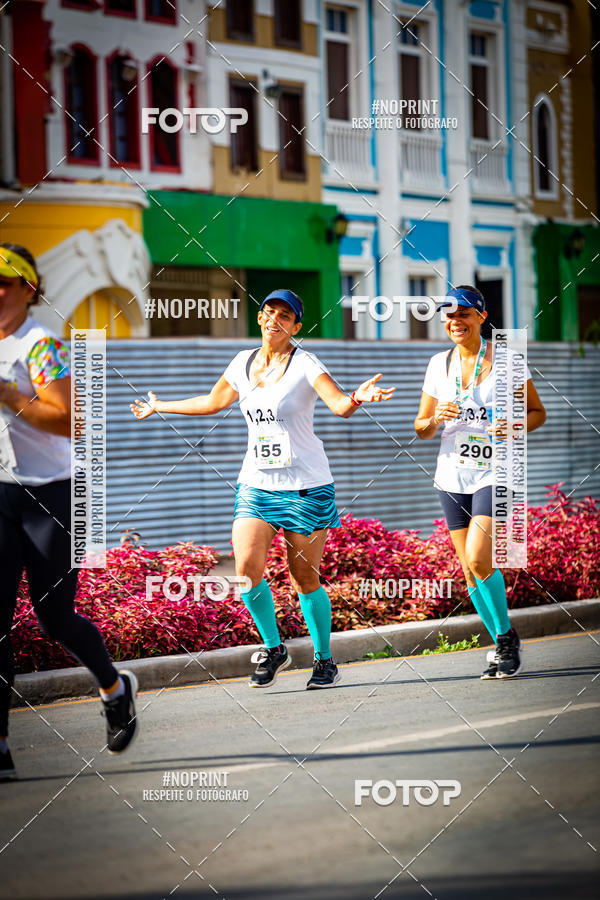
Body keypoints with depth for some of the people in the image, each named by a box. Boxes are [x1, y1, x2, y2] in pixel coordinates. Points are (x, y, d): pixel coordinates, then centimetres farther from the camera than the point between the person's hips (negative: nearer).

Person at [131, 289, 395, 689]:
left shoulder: (305, 364, -7)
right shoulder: (244, 362, 9)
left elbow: (340, 405, -22)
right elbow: (213, 402, 27)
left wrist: (357, 398, -46)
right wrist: (159, 407, 36)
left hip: (306, 486, -4)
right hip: (256, 484, 4)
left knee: (305, 577, -2)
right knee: (247, 569, -13)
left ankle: (325, 660, 16)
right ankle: (274, 648, 8)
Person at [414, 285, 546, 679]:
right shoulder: (439, 364, 6)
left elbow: (537, 412, 4)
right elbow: (422, 428, 11)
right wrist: (436, 418, -12)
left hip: (494, 473, -4)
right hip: (453, 476, 4)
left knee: (478, 559, -20)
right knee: (471, 572, 4)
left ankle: (507, 637, -1)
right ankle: (504, 647, 19)